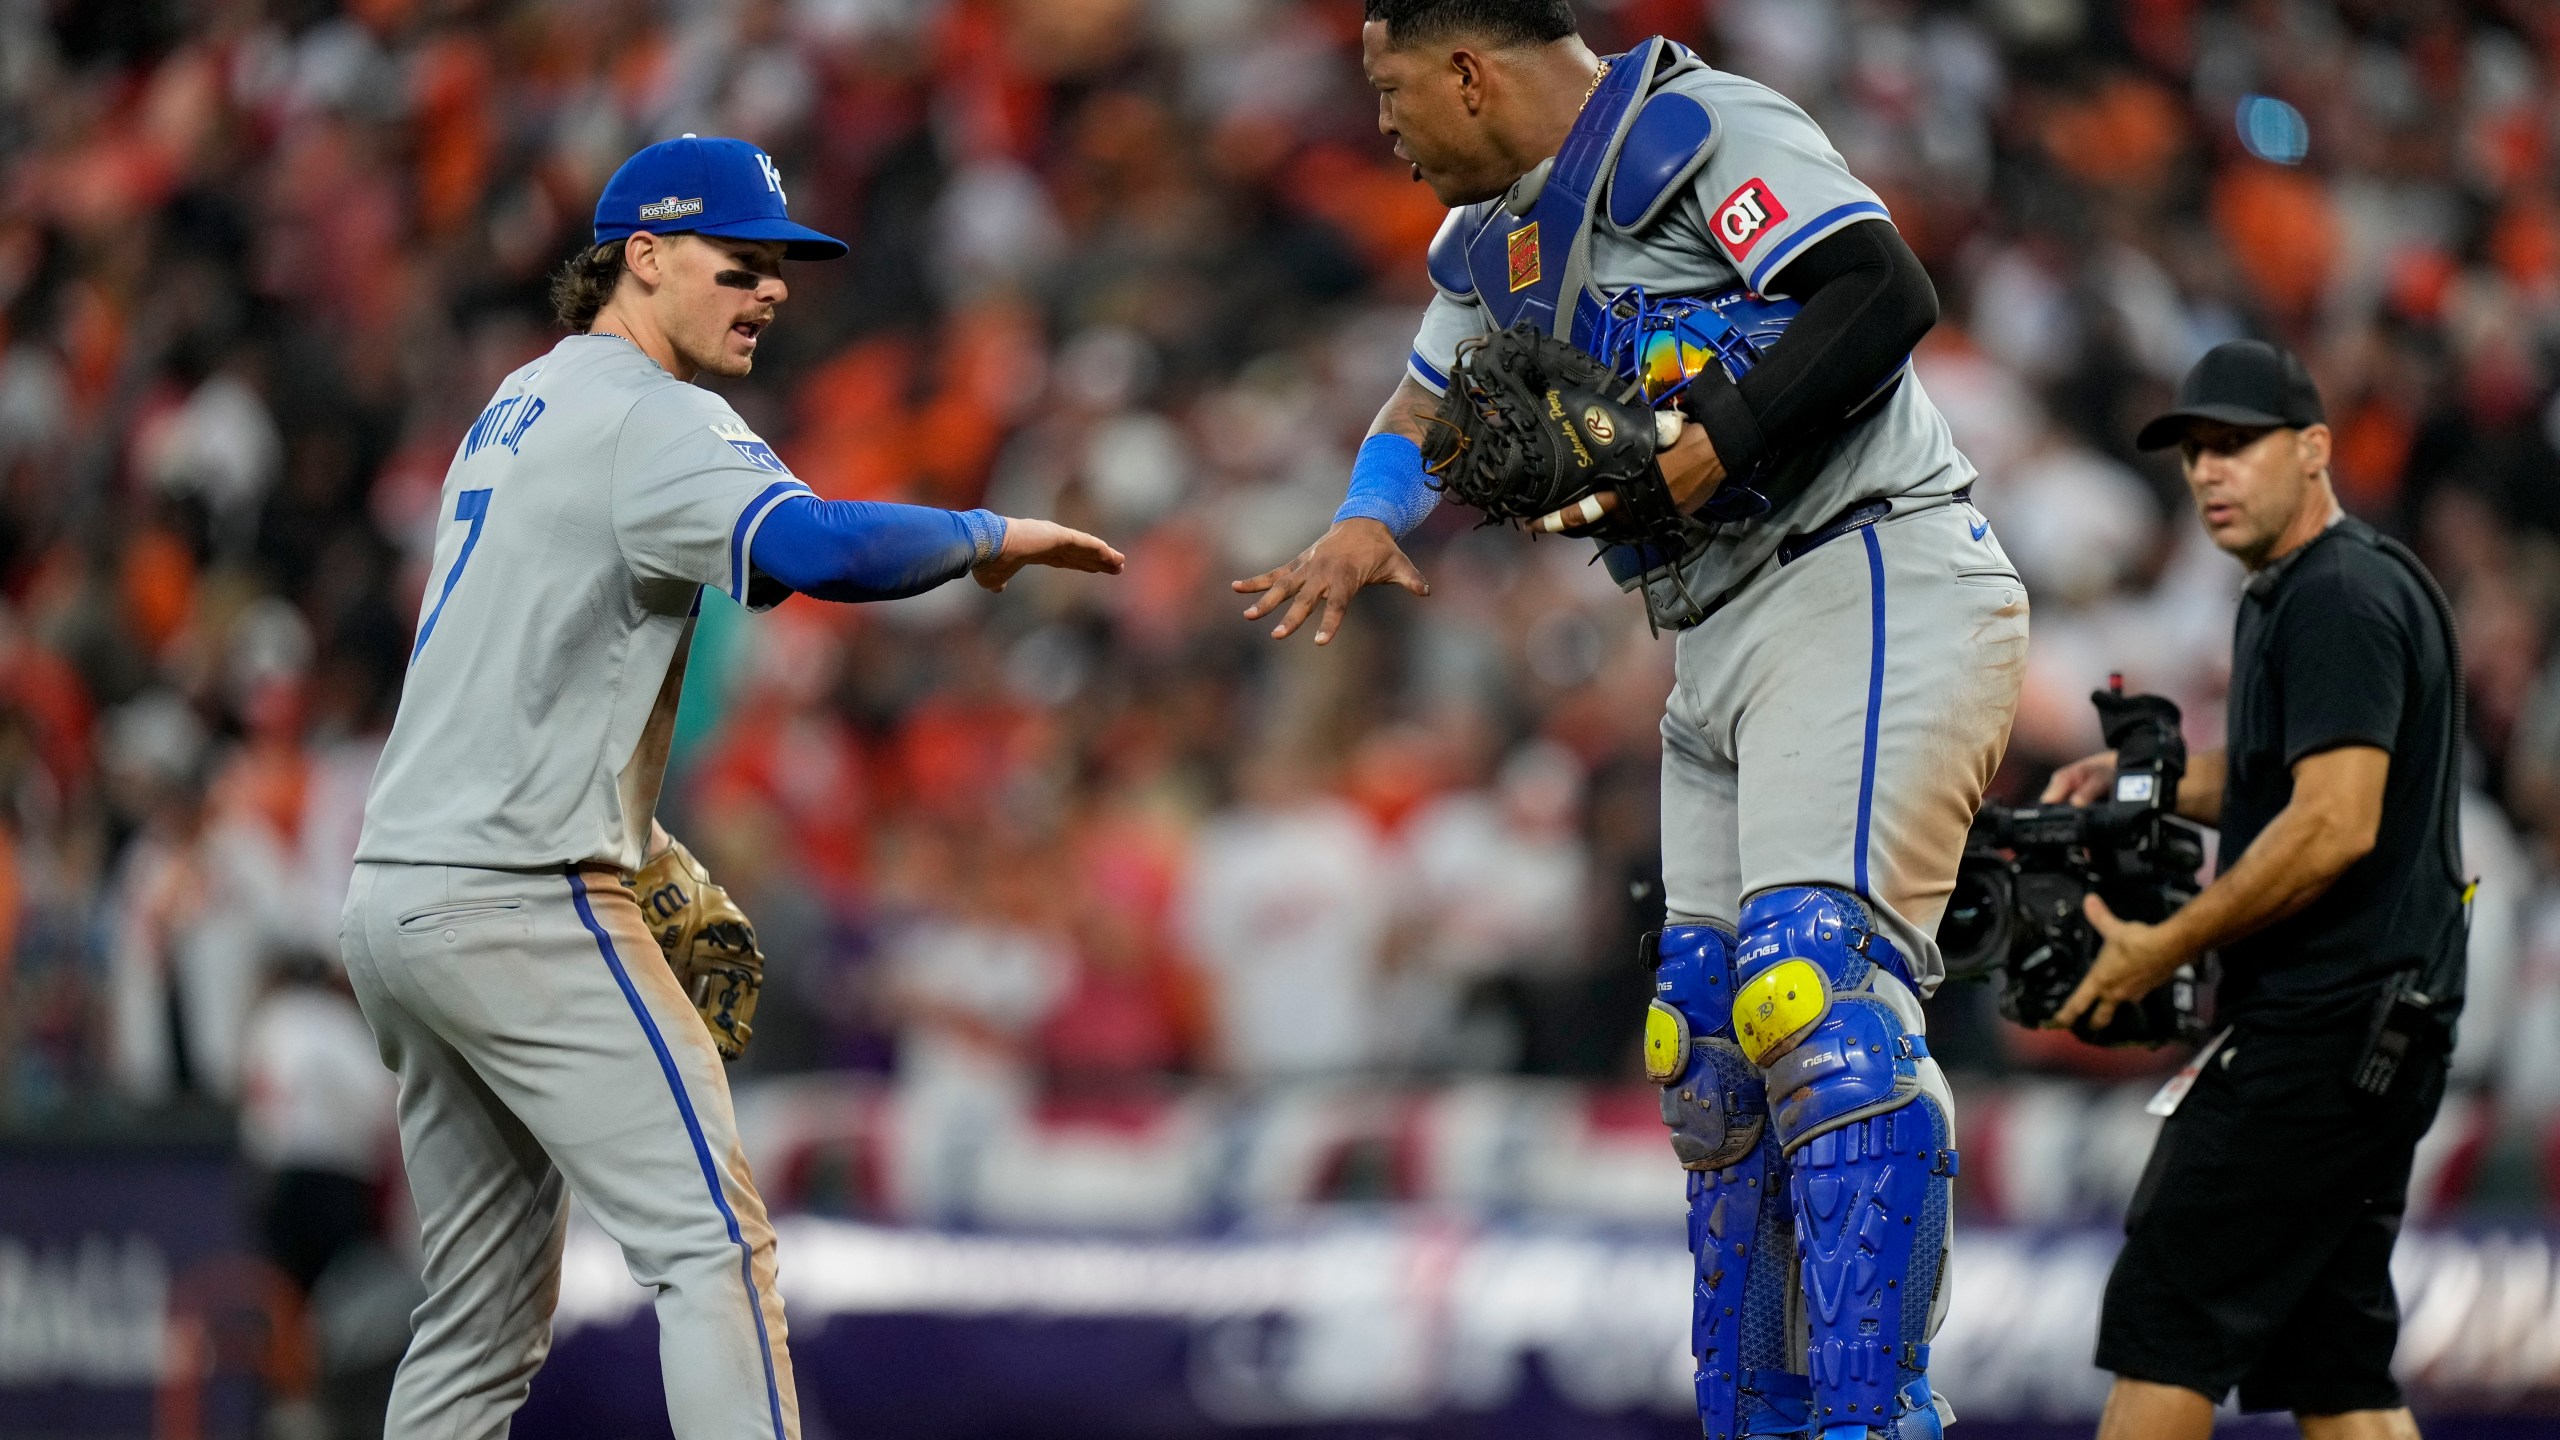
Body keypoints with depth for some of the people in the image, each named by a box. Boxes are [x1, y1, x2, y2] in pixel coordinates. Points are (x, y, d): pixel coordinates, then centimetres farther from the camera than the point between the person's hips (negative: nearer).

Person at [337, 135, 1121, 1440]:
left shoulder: (517, 406, 21)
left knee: (486, 1308, 14)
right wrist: (991, 537, -14)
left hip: (393, 895, 10)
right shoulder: (649, 416, -10)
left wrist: (644, 848, 22)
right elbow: (812, 548, -29)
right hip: (517, 897, -10)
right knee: (712, 1239, -13)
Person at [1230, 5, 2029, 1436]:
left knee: (1817, 995, -22)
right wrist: (1370, 523, 15)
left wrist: (1715, 445, -22)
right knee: (1710, 1048, 6)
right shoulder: (1494, 241, 19)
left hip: (1875, 588, -10)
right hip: (1724, 647, 10)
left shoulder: (1701, 132, -9)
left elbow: (1886, 293, -21)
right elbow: (1434, 406, 36)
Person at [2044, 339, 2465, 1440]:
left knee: (2165, 1327, -10)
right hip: (2381, 1031, 11)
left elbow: (2334, 825, -23)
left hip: (2319, 1031, -11)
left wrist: (2166, 946, -16)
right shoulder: (2285, 597, 20)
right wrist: (2139, 777, 19)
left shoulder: (2337, 600, -14)